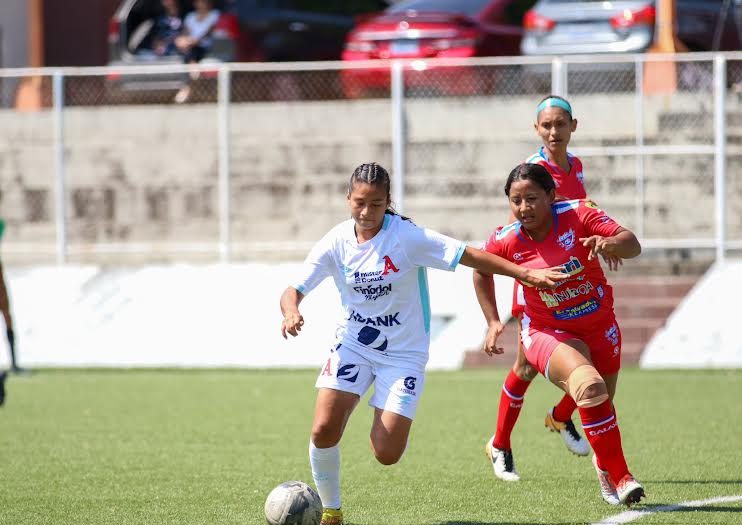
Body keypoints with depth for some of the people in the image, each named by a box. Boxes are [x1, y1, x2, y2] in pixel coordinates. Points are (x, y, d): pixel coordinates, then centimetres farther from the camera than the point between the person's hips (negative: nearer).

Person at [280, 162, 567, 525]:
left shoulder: (407, 237, -18)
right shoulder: (336, 243, -8)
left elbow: (471, 256, -19)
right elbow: (294, 290, -9)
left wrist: (525, 273, -26)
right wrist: (291, 312, -32)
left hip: (404, 353, -2)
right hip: (352, 344, 2)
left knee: (386, 454, -10)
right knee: (323, 430, -18)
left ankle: (385, 420, 28)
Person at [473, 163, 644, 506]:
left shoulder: (578, 215, -18)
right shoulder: (505, 240, -14)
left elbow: (632, 245, -24)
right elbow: (481, 270, 8)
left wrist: (610, 244, -47)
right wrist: (492, 321, 3)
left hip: (600, 327, 2)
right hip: (548, 333, -2)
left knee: (602, 405, 19)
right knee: (589, 386, -32)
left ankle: (605, 463, 54)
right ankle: (619, 477, -22)